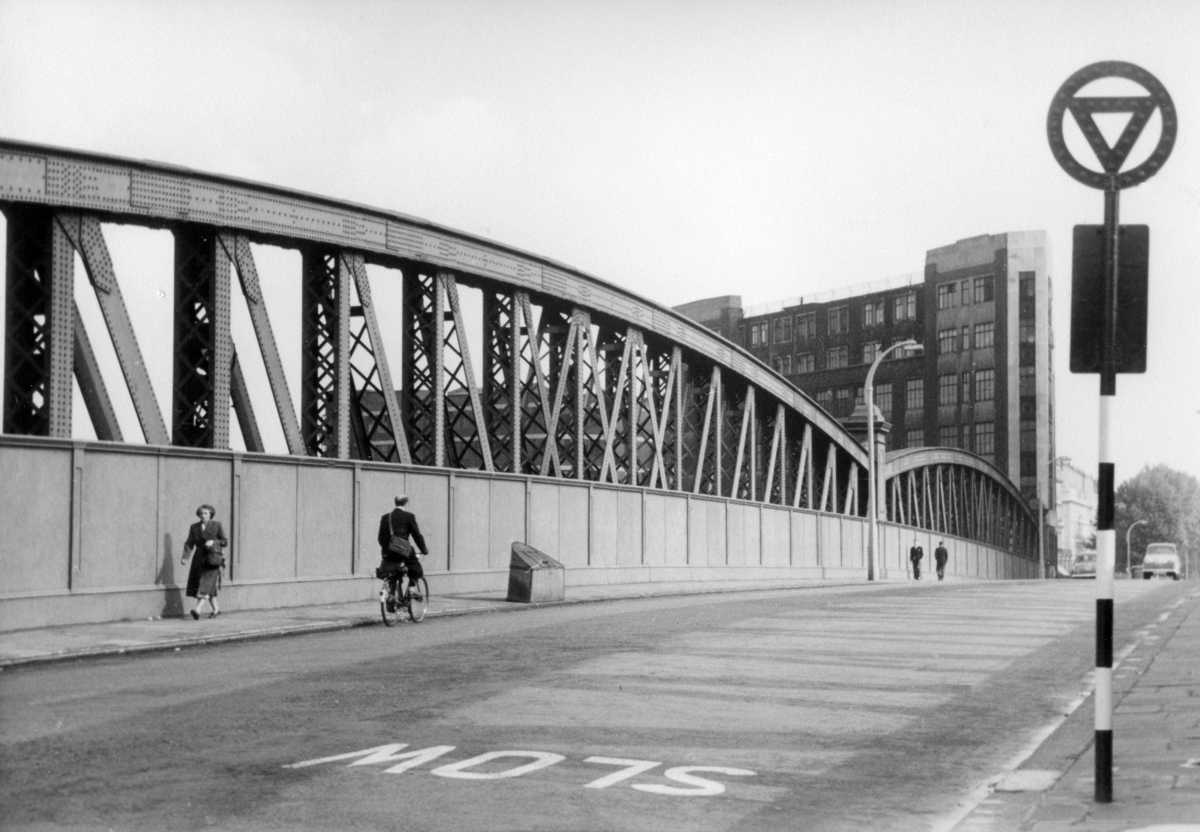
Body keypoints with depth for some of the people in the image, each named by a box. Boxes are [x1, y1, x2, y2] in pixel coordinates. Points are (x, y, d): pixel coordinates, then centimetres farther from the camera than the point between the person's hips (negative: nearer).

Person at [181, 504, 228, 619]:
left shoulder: (216, 525, 2)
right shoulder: (194, 527, 9)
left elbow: (225, 542, 4)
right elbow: (189, 544, 4)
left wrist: (213, 542, -14)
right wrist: (185, 557, -11)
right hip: (199, 558, 4)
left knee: (206, 583, -15)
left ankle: (198, 610, -26)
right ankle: (216, 609, 22)